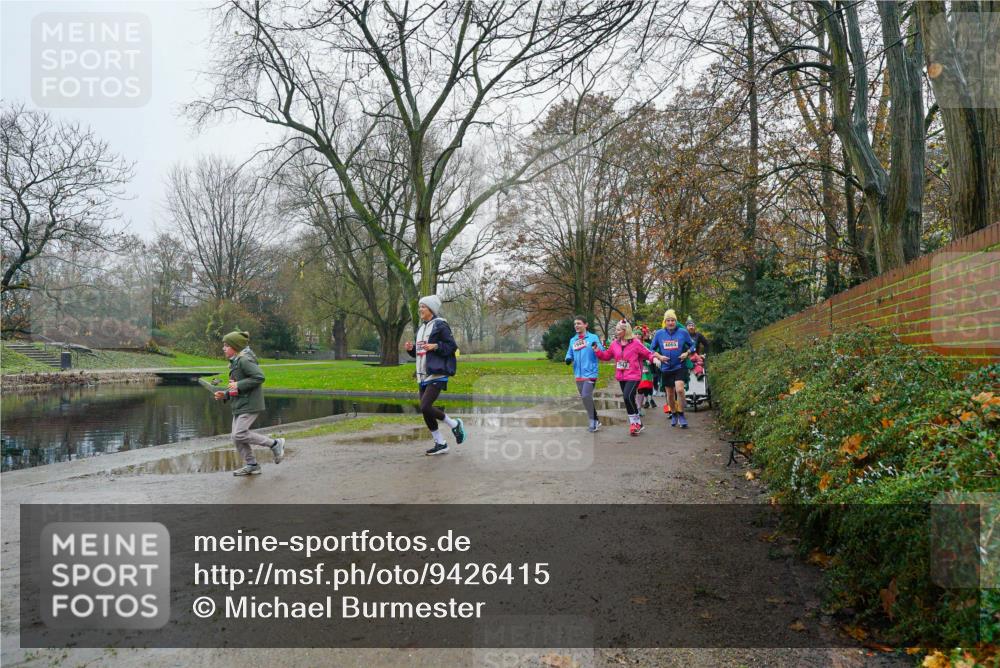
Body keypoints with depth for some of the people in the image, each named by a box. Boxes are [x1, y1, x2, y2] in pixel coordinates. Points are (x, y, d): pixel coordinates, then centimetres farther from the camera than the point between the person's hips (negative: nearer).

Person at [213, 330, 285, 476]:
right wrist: (224, 395, 9)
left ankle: (275, 444, -2)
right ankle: (251, 465, 18)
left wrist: (238, 385, -21)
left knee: (240, 434, -14)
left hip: (249, 404, -10)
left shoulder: (244, 360, -15)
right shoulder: (234, 363, 16)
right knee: (236, 438, 8)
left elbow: (259, 377, -24)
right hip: (239, 405, 10)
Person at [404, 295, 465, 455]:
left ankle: (455, 424, 6)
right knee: (425, 411, 7)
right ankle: (440, 444, 18)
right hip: (423, 376, 9)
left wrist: (435, 346, -22)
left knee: (425, 407, -18)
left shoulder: (440, 325, -7)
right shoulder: (421, 328, 17)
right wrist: (411, 348, 2)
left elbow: (452, 346, -11)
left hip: (437, 375, -9)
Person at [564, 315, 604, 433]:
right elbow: (570, 354, 19)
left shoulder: (593, 337, -3)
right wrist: (568, 359, -4)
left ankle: (593, 422, -5)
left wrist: (597, 347, -29)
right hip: (578, 375, 6)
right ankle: (595, 422, 24)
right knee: (585, 398, 11)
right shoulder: (573, 340, 12)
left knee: (586, 396, -18)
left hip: (590, 373, -6)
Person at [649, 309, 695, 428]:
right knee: (670, 394, 12)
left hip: (680, 366, -2)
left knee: (679, 389, -22)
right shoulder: (659, 333, -1)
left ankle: (681, 415, -6)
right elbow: (652, 349, 9)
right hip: (666, 368, 2)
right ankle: (673, 414, 34)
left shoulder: (683, 332, -4)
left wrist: (687, 353, -10)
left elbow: (692, 345, 8)